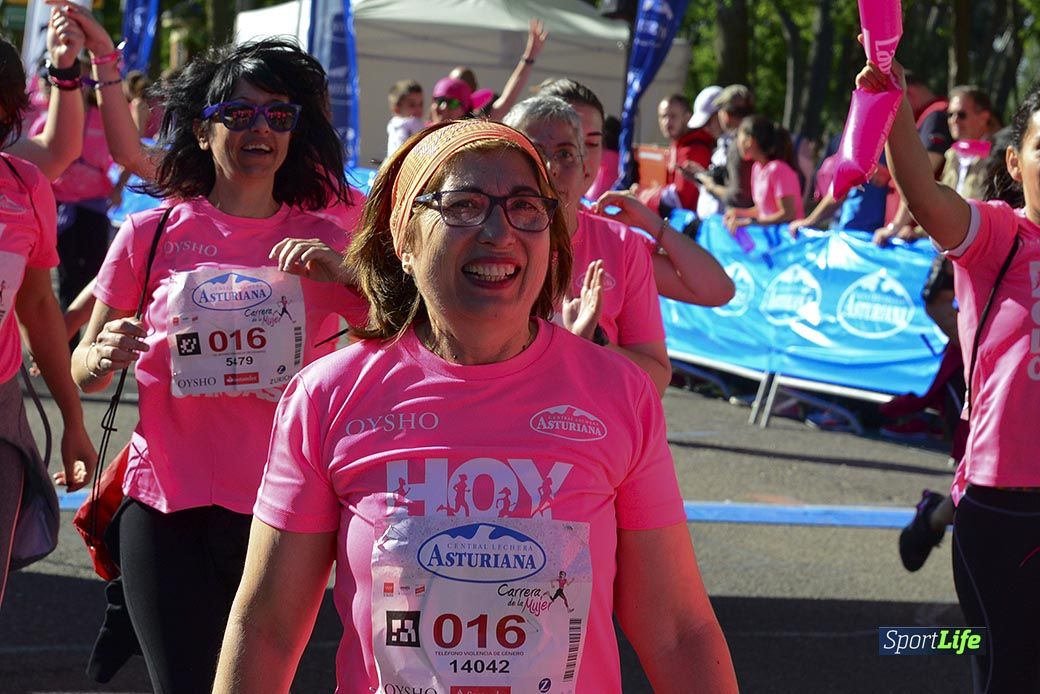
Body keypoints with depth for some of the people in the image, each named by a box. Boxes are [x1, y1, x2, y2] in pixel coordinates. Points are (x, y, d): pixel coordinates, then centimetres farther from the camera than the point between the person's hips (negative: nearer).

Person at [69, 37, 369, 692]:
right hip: (168, 506, -1)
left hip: (280, 507, 2)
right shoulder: (151, 234, 2)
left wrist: (345, 273, -14)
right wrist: (105, 355, -16)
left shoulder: (323, 241, 6)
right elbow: (82, 370, 7)